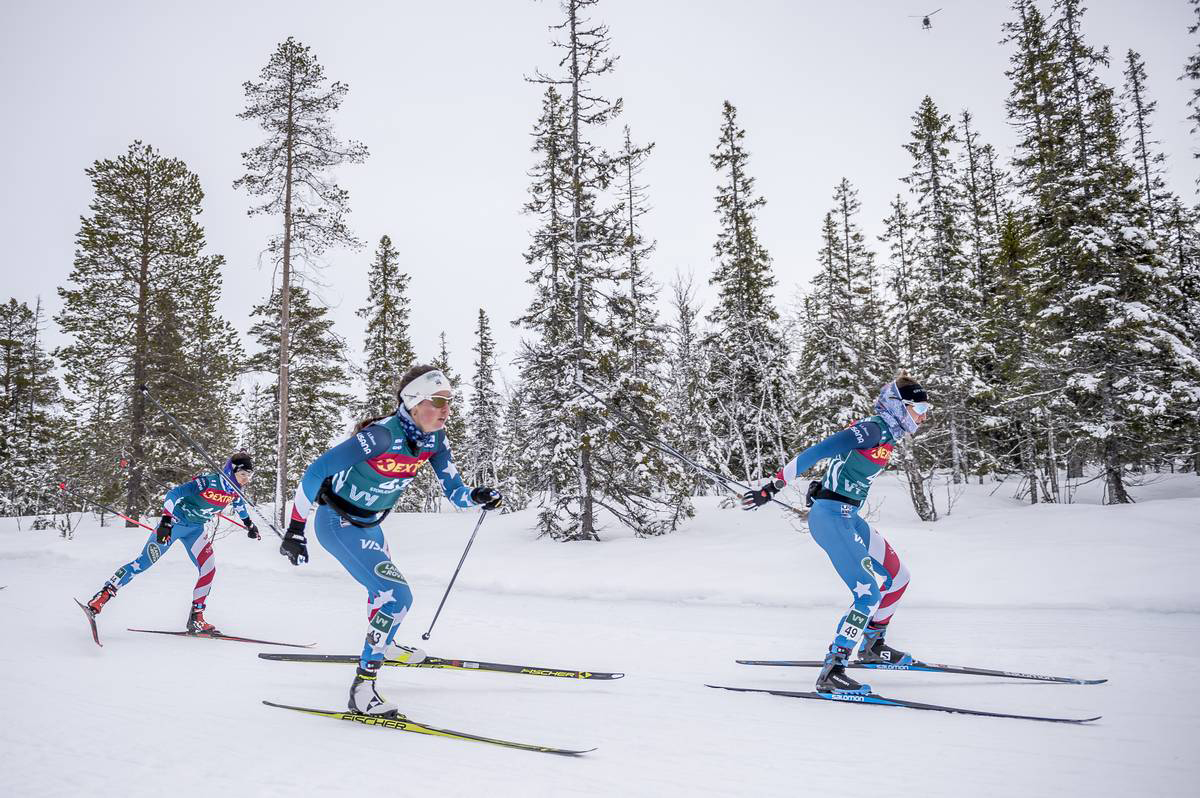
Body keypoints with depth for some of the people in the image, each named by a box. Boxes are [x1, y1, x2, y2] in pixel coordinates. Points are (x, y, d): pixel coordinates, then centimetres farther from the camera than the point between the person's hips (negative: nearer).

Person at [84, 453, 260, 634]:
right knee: (144, 562, -9)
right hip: (174, 522, -6)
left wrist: (249, 524, 26)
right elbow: (174, 493, -30)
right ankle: (103, 595, 5)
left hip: (195, 529, 6)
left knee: (209, 569, -7)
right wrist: (166, 521, -39)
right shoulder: (208, 482, -28)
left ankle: (196, 619, 0)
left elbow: (239, 503, 19)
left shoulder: (234, 490, -6)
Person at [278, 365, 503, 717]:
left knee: (384, 586, 29)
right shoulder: (382, 435, -32)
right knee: (398, 596, -19)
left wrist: (476, 497, -31)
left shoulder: (435, 440, -10)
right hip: (337, 523, -8)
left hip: (369, 525, 8)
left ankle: (382, 644, 58)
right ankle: (363, 686, -7)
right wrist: (295, 529, -22)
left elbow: (453, 491, -8)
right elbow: (315, 473, -27)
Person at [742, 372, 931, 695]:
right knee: (869, 595, -15)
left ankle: (872, 645, 33)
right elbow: (817, 451, -22)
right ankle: (831, 673, -11)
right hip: (831, 516, -10)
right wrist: (773, 487, -24)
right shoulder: (872, 429, -16)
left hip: (847, 517, 10)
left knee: (898, 577, 17)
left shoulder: (886, 435, 13)